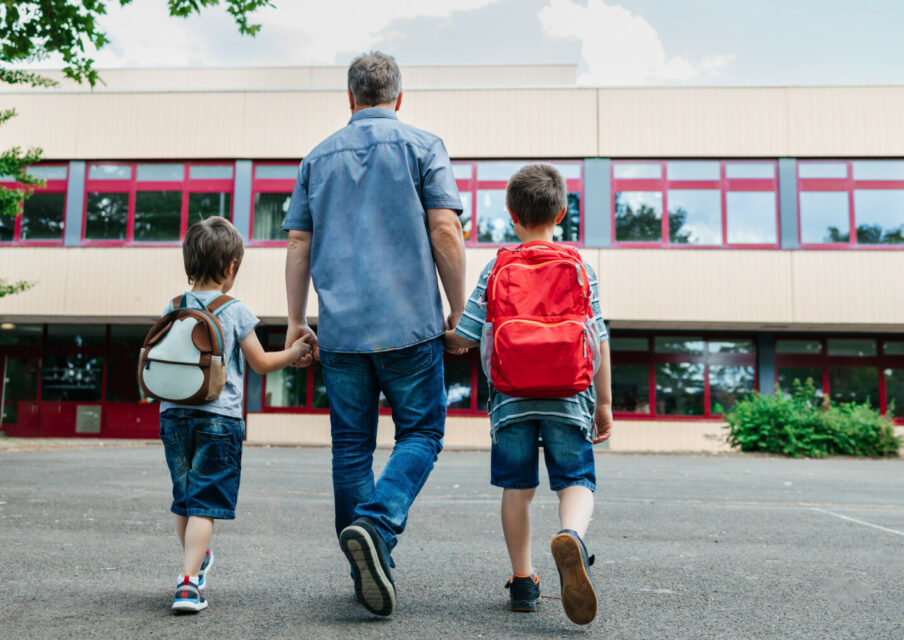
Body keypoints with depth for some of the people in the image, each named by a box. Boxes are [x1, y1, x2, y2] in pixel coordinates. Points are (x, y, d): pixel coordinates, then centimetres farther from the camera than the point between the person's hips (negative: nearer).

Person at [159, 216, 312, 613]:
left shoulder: (173, 310, 5)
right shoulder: (235, 312, -7)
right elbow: (261, 363, -2)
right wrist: (294, 353, 14)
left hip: (173, 414, 5)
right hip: (218, 417, -5)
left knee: (184, 497, 19)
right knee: (205, 502, -2)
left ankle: (197, 559, 38)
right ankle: (188, 582, -8)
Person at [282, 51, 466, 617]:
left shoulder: (319, 157, 15)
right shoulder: (423, 146, 3)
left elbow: (298, 243, 12)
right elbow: (446, 232, -6)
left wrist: (296, 321, 17)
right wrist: (459, 311, 1)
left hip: (340, 329, 4)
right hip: (409, 322, -3)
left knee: (351, 444, 10)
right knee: (420, 432, 8)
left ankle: (368, 569, 16)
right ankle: (377, 524, -15)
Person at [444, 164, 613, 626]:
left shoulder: (496, 269, 3)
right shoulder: (580, 268, 5)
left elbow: (464, 338, 0)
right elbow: (598, 341, 4)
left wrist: (447, 341, 24)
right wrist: (603, 403, 10)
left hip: (512, 397, 1)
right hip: (568, 398, 0)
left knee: (518, 487, 11)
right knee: (576, 480, 3)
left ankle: (522, 581, 15)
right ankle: (572, 536, -28)